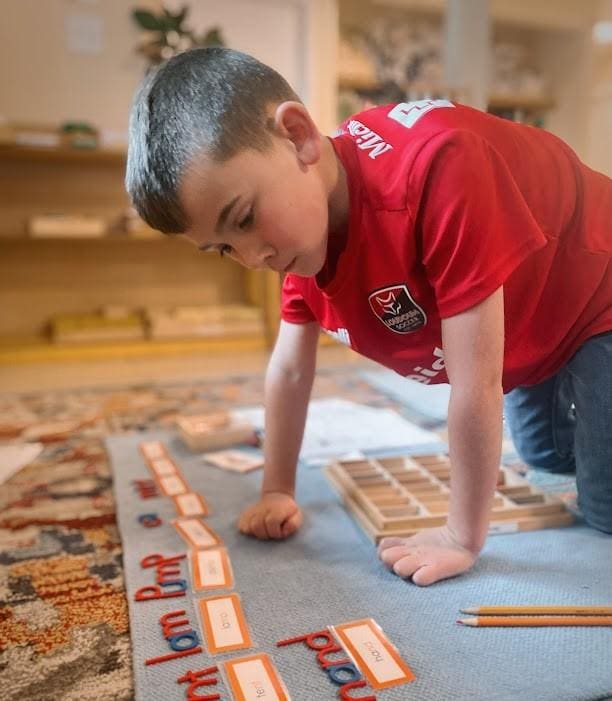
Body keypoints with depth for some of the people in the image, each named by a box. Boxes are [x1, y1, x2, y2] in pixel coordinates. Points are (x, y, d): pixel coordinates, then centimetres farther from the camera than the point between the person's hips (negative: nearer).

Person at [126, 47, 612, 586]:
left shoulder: (437, 168, -42)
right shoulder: (304, 215, -15)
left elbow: (476, 386, -38)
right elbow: (290, 367, -6)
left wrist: (463, 537, -27)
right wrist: (278, 493, -4)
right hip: (532, 326, 7)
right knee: (547, 456, 26)